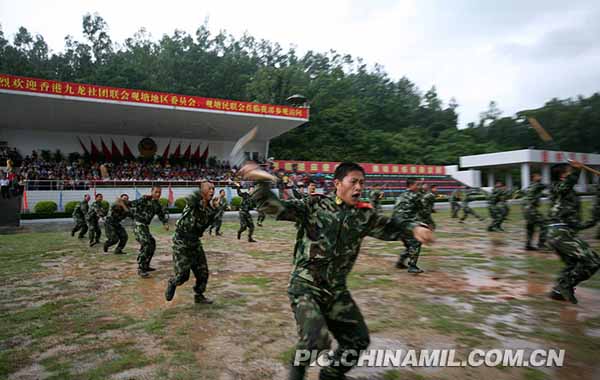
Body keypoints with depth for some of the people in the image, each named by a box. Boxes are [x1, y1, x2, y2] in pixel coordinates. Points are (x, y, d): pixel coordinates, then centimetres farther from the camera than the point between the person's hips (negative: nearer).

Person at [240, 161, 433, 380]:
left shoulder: (364, 215, 3)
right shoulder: (314, 205, -9)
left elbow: (391, 226, 11)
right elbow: (276, 207, -14)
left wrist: (414, 228, -10)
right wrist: (262, 183, -30)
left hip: (336, 290, 6)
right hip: (306, 285, -6)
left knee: (358, 339, 14)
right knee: (316, 341, -23)